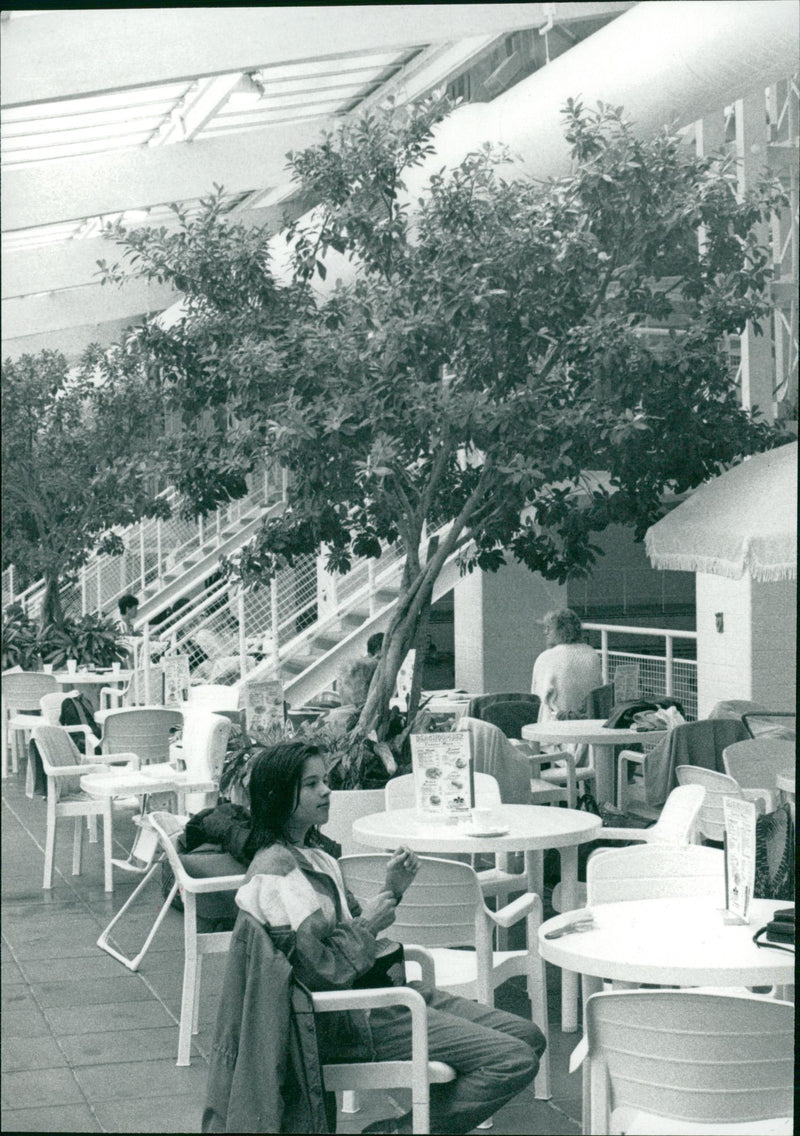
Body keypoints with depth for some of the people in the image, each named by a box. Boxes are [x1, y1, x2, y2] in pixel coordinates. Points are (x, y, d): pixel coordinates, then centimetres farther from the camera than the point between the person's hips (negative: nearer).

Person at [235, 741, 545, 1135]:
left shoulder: (312, 852, 14)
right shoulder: (277, 870, -17)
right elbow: (317, 971, -22)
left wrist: (392, 890, 6)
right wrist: (366, 925, -10)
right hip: (347, 1019, -10)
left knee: (528, 1036, 6)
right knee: (515, 1061, -16)